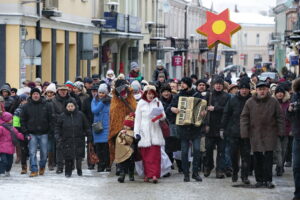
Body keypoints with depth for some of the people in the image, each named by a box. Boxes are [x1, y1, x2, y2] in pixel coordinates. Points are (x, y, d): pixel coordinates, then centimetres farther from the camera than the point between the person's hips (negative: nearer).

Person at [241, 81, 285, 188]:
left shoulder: (273, 102, 1)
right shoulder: (250, 102, 1)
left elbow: (280, 117, 5)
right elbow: (244, 118, 3)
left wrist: (281, 131, -1)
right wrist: (244, 132, -4)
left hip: (269, 133, -1)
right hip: (255, 133, 1)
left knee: (268, 157, -4)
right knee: (257, 158, 4)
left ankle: (268, 180, 1)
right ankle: (259, 180, 12)